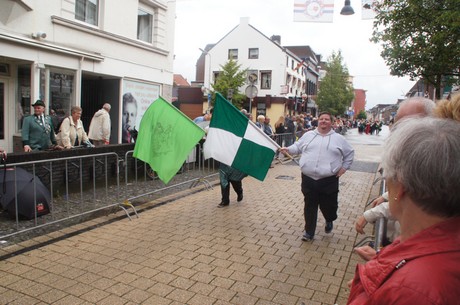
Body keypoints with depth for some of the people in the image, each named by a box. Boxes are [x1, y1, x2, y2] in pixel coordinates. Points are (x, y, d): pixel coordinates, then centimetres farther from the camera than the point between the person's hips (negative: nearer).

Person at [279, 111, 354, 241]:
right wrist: (288, 149, -3)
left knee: (328, 205, 9)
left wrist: (344, 167, 7)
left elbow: (350, 153, 15)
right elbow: (298, 146, 16)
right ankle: (309, 231, 22)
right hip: (308, 179, 2)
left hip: (329, 180, -1)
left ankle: (329, 221, 43)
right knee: (310, 206, 8)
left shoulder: (338, 138, 5)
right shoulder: (308, 135, 9)